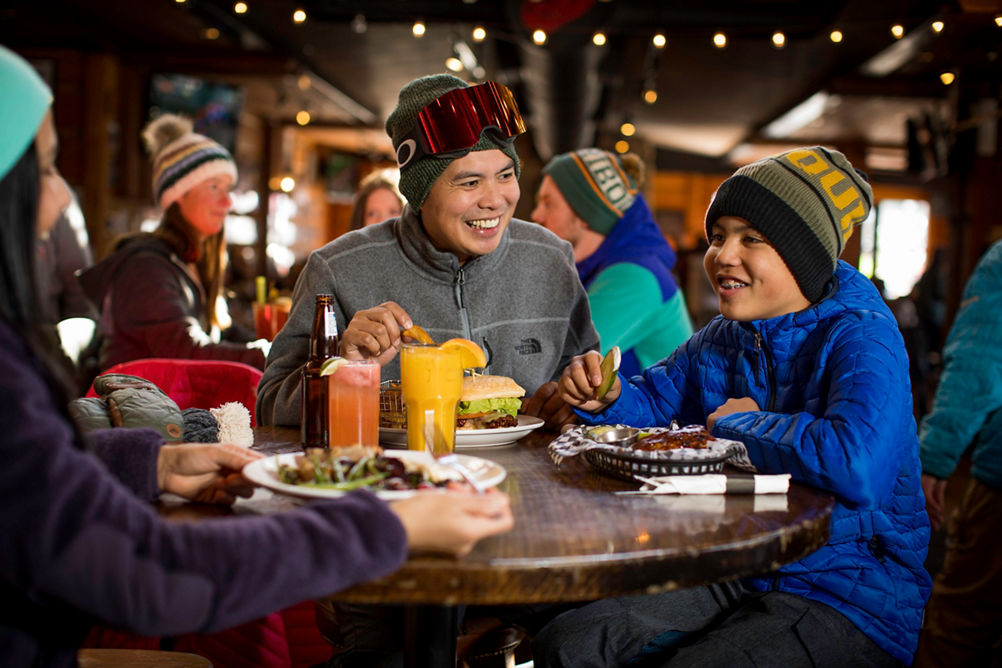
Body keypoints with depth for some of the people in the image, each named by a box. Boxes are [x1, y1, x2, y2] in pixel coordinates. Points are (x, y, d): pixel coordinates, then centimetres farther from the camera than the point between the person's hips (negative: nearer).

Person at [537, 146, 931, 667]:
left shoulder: (862, 337, -16)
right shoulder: (722, 338, 6)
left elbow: (858, 465, -36)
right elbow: (652, 400, 21)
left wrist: (740, 423, -17)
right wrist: (607, 396, -5)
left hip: (849, 601, -6)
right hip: (732, 574, 7)